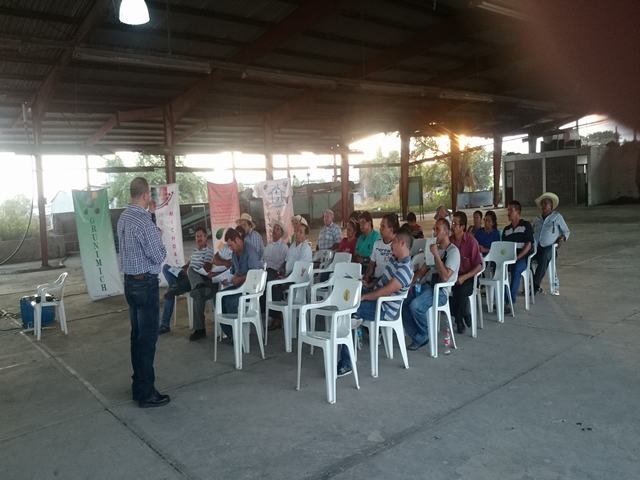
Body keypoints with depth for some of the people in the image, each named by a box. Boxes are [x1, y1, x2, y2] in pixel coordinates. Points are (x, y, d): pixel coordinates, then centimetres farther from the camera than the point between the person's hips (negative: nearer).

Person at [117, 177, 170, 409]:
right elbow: (159, 256, -18)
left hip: (130, 282, 9)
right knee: (148, 338, -2)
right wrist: (159, 237, -1)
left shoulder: (123, 218, 7)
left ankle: (138, 385, 28)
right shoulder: (144, 221, -20)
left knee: (137, 335, 17)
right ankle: (146, 394, 6)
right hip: (146, 283, -9)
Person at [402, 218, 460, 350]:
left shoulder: (453, 251, -7)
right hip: (428, 285, 8)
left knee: (415, 306, -30)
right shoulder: (435, 248, 19)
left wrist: (436, 255, -19)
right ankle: (417, 338, -6)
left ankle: (424, 335, -4)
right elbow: (423, 269, 21)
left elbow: (445, 277, -20)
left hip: (441, 291, -8)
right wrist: (412, 283, 5)